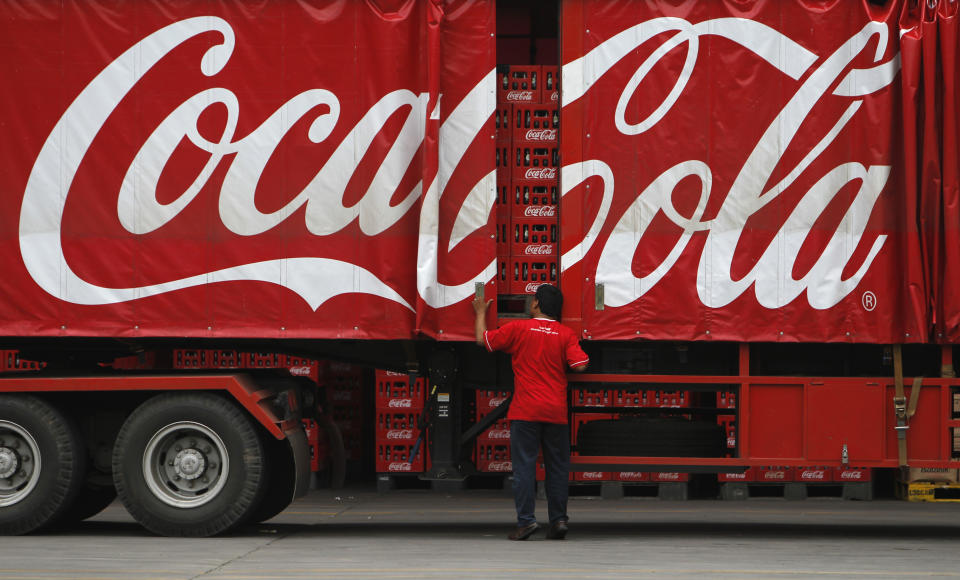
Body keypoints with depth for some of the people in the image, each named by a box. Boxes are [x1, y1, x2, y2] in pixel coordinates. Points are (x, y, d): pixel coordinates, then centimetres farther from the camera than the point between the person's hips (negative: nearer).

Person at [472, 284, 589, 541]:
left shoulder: (517, 328, -2)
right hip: (556, 412, 2)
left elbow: (483, 339, 5)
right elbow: (580, 365, -7)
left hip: (525, 412, -2)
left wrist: (481, 313, 21)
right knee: (557, 467, 9)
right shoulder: (566, 334, 1)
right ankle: (558, 520, 8)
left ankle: (526, 520, -6)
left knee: (524, 466, -1)